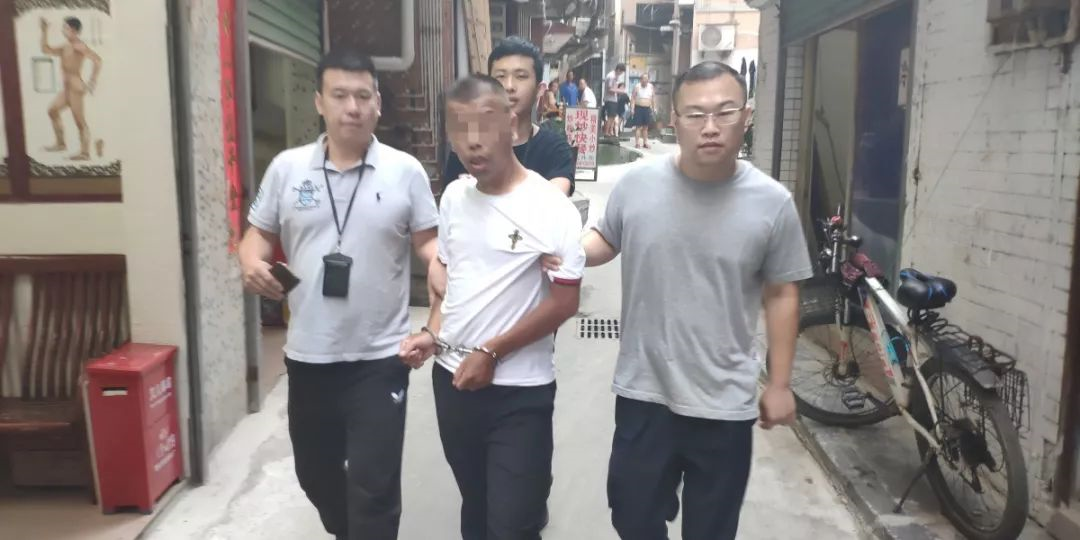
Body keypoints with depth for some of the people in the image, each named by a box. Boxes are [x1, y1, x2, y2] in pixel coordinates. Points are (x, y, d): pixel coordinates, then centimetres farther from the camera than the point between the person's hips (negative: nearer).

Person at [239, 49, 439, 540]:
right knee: (315, 473, 22)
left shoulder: (406, 171, -4)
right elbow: (259, 233, 9)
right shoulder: (286, 167, 1)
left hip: (379, 358, -3)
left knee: (373, 487, 3)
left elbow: (427, 240, 0)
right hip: (307, 355, 4)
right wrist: (252, 262, -12)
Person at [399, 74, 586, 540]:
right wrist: (432, 332, 0)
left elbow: (564, 302, -15)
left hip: (520, 392, -6)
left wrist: (490, 352, -14)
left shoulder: (551, 207, -16)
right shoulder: (453, 196, 3)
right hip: (451, 379, 6)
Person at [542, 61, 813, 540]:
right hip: (643, 394, 1)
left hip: (725, 405, 0)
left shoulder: (772, 202, -9)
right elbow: (605, 240, 10)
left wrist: (779, 384, 2)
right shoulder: (636, 183, -8)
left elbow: (781, 295, 0)